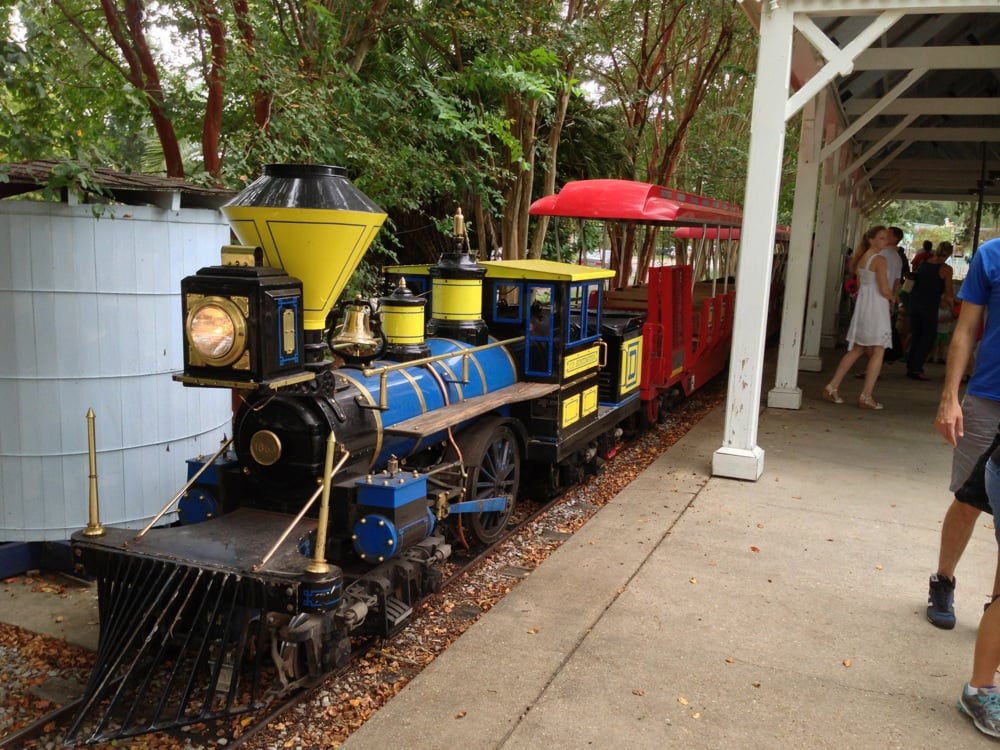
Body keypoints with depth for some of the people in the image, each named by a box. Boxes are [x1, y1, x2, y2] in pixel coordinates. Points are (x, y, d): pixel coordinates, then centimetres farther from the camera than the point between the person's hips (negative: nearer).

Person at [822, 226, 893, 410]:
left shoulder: (861, 259, 11)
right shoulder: (879, 259, -13)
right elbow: (884, 290, -16)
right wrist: (892, 297, 3)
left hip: (861, 305, 8)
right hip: (876, 307, -8)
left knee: (856, 350, 15)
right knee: (878, 352, -1)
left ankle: (833, 387, 12)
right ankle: (866, 396, -3)